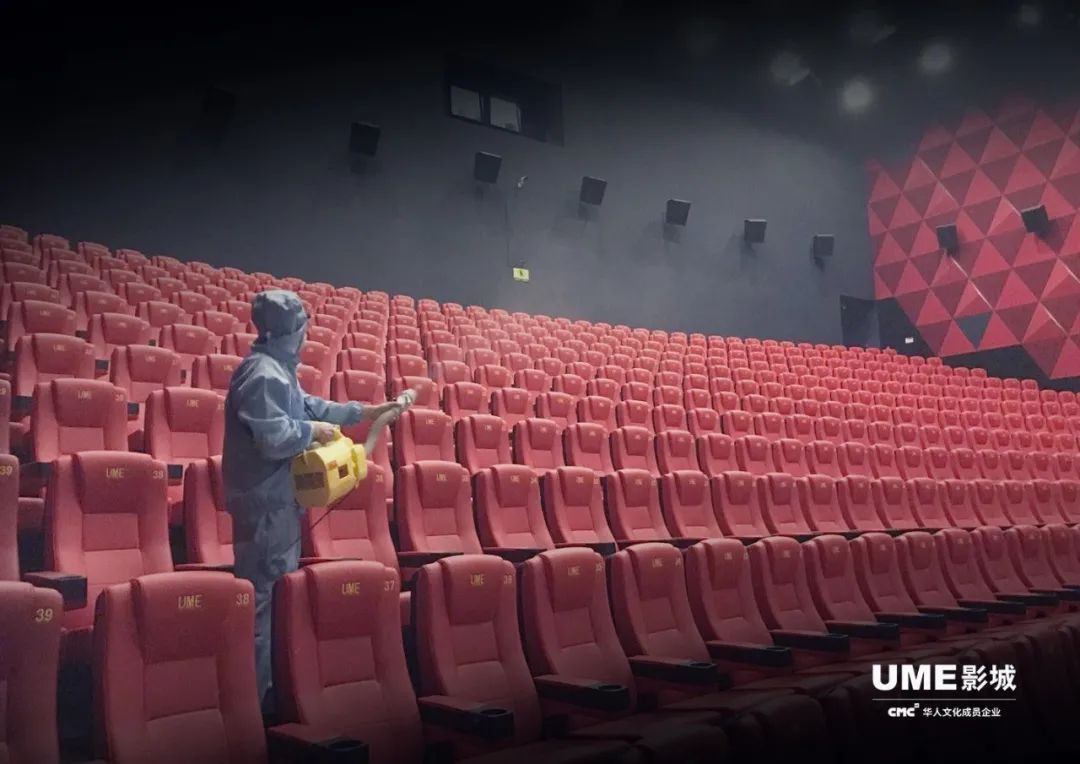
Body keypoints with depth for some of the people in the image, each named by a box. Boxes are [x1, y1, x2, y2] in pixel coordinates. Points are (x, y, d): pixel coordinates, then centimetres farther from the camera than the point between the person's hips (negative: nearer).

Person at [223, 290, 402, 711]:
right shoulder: (265, 374, -21)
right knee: (266, 594, -3)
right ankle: (256, 693, 8)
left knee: (277, 589, 19)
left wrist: (363, 412, 22)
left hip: (277, 498, 11)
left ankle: (268, 682, 31)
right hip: (266, 502, -11)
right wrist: (314, 431, -11)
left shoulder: (278, 368, 13)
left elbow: (306, 406, 23)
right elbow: (274, 439, -28)